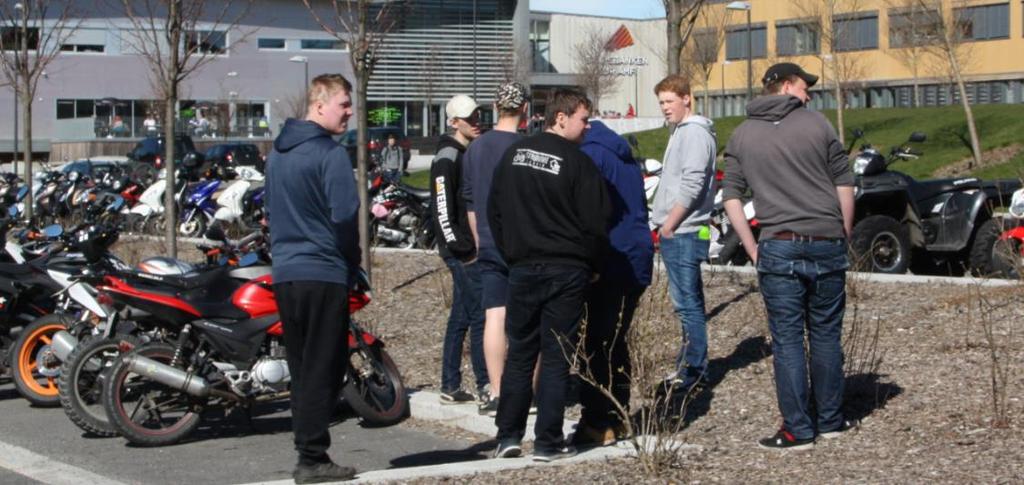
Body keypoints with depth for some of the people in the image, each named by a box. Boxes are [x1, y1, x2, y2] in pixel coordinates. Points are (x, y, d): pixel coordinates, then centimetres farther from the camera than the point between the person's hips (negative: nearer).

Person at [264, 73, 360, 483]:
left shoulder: (277, 152, 13)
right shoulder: (330, 154, -13)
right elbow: (345, 216, -17)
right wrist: (352, 264, -2)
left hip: (284, 274, 8)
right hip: (324, 275, -8)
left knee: (301, 369, 13)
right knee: (323, 370, -3)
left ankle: (308, 451, 17)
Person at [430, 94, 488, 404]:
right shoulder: (448, 158, -11)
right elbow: (442, 210, -17)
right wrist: (463, 250, -19)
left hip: (475, 249, 9)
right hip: (463, 253, -9)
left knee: (461, 318, 11)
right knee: (480, 317, -9)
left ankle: (450, 388, 16)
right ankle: (487, 388, -7)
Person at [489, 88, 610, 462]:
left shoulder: (514, 155, 6)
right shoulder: (577, 162, -12)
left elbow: (494, 210, 12)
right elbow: (595, 222, -11)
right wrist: (593, 266, 4)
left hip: (522, 270, 4)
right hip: (566, 272, -4)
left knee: (519, 354, 11)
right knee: (556, 357, 1)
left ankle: (508, 436, 10)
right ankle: (548, 442, 2)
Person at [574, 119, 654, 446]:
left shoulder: (589, 153, -9)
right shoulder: (624, 155, 19)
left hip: (611, 260, -8)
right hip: (638, 260, 8)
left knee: (596, 345, -4)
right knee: (615, 342, 15)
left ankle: (597, 423, -4)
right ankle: (616, 419, 19)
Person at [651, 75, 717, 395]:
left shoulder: (695, 132, -12)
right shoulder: (680, 131, 19)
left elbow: (692, 185, -19)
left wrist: (669, 225, -15)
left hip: (683, 233, -10)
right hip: (675, 233, 10)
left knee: (687, 303, -8)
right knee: (687, 302, 15)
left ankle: (694, 368, -5)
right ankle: (690, 365, 21)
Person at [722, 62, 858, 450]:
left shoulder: (742, 136, 8)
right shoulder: (816, 123, 2)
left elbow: (731, 197, 4)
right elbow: (845, 185, 2)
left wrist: (752, 250, 8)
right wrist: (844, 236, 11)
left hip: (779, 248, 0)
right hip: (827, 244, 0)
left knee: (787, 339, 2)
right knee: (826, 334, 12)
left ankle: (797, 430, 3)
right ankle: (830, 421, 21)